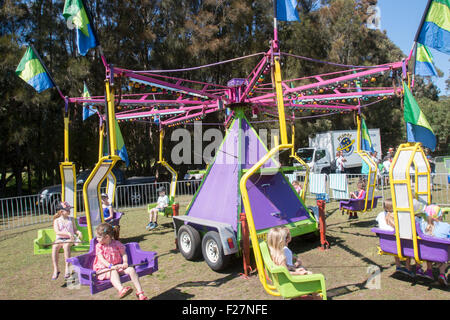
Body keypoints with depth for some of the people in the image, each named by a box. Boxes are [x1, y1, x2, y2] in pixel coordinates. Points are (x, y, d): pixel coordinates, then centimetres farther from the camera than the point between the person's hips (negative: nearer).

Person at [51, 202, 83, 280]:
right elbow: (57, 232, -8)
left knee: (66, 245, -35)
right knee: (54, 247, -32)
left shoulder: (71, 219, 11)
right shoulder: (56, 220, 5)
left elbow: (75, 229, 13)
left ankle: (67, 268, -33)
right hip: (59, 239, 0)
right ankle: (55, 269, -25)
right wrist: (68, 233, -21)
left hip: (70, 239, 0)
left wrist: (79, 232, -9)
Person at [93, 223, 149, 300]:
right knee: (113, 272, -37)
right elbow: (101, 259, -11)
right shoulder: (99, 246, 0)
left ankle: (140, 292, -20)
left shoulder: (117, 243, 5)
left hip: (118, 266, 3)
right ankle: (121, 290, -63)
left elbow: (124, 253, 9)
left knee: (131, 269, -19)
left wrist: (125, 263, -12)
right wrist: (111, 266, -27)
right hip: (104, 269, -3)